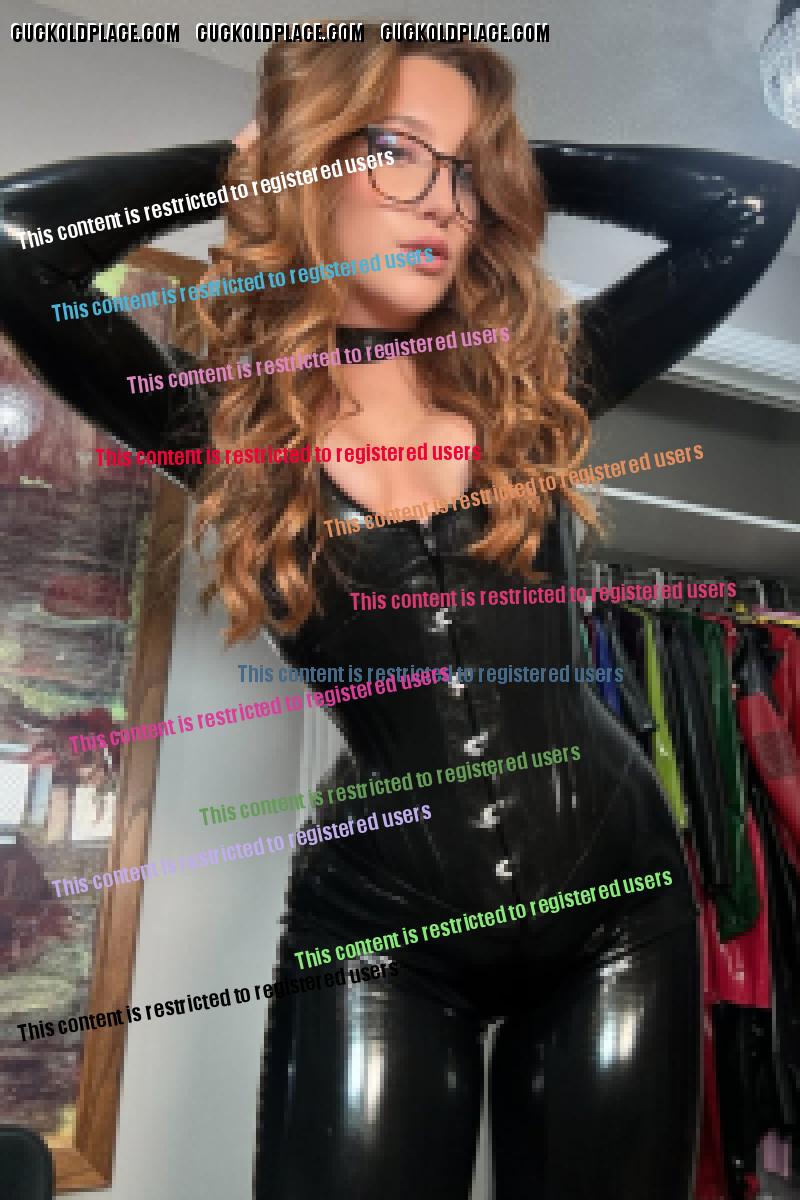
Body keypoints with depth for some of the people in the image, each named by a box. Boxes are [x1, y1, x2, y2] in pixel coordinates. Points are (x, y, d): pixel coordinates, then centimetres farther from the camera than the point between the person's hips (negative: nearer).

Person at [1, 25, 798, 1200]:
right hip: (376, 929, -2)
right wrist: (248, 164, -2)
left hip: (618, 900, 3)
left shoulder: (534, 383, 1)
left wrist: (519, 165, 4)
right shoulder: (230, 423, -4)